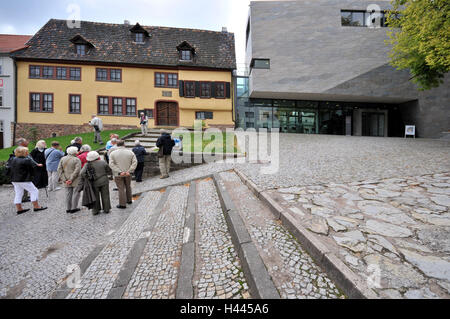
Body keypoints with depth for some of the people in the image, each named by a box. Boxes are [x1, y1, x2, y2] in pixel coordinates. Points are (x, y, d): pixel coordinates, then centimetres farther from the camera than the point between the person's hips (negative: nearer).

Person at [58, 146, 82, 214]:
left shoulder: (62, 159, 5)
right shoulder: (77, 160, -11)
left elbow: (59, 170, 1)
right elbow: (77, 170, -20)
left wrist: (64, 179, -2)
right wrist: (71, 179, -13)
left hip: (66, 181, 5)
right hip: (76, 180, -5)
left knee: (68, 194, 11)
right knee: (76, 193, 4)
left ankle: (68, 208, 18)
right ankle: (73, 208, 6)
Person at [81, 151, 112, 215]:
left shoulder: (88, 165, -8)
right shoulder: (103, 162, -7)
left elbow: (82, 173, -16)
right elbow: (109, 171, -2)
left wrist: (88, 178, -2)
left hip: (95, 183, 0)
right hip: (104, 181, 0)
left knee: (96, 197, 13)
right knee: (105, 196, 9)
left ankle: (96, 210, 19)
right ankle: (106, 209, 15)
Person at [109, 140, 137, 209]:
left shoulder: (113, 153, -5)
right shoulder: (130, 152, -3)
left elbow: (111, 164, -14)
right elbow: (135, 162, -11)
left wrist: (119, 172, -17)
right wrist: (129, 171, -14)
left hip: (118, 175, -2)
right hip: (128, 174, 2)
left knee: (121, 189, 5)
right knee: (128, 187, 20)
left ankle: (122, 204, 12)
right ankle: (129, 200, 35)